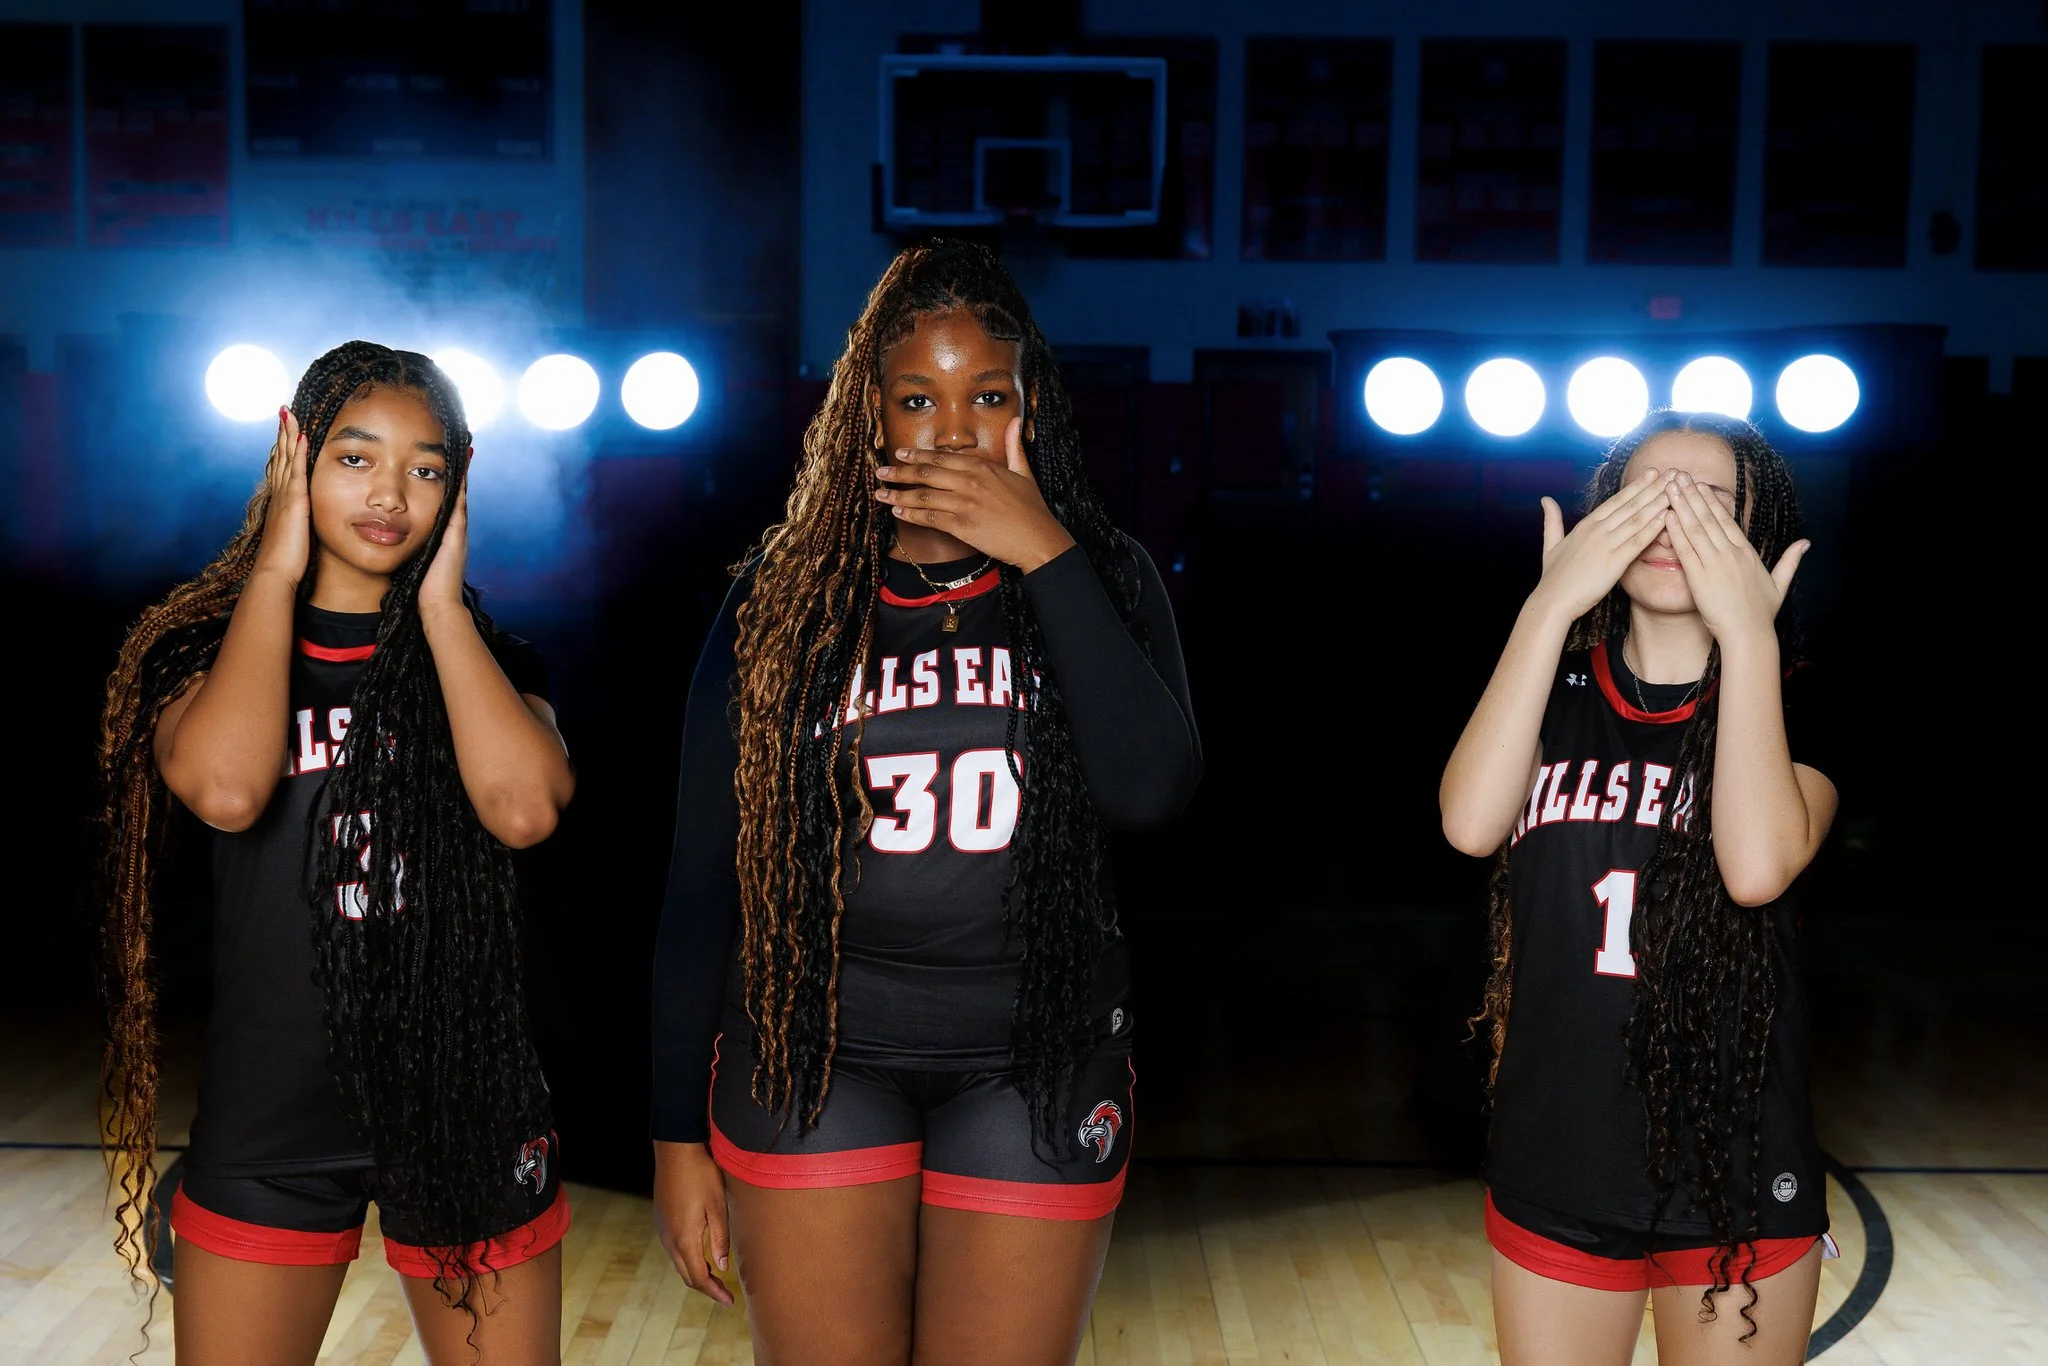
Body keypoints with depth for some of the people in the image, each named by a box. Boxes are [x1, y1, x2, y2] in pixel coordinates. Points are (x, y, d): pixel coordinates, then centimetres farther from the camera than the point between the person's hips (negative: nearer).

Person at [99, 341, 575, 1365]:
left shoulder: (487, 660, 4)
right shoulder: (208, 652, 1)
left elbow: (524, 807, -18)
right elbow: (225, 790, -23)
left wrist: (440, 601, -10)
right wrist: (277, 571, -11)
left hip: (466, 1104, 1)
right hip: (271, 1117, 0)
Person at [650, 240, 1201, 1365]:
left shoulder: (1098, 583, 1)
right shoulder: (782, 603, 0)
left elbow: (1152, 793, -17)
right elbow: (701, 882, 2)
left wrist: (1046, 557, -18)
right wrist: (678, 1135, 2)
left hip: (1033, 1064, 1)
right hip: (814, 1055, 0)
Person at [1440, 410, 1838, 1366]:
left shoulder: (1794, 711, -3)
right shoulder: (1556, 696, 3)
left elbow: (1759, 865, -24)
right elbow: (1471, 821, -18)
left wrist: (1750, 637, -21)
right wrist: (1550, 607, -18)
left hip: (1739, 1179, -1)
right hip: (1554, 1170, 2)